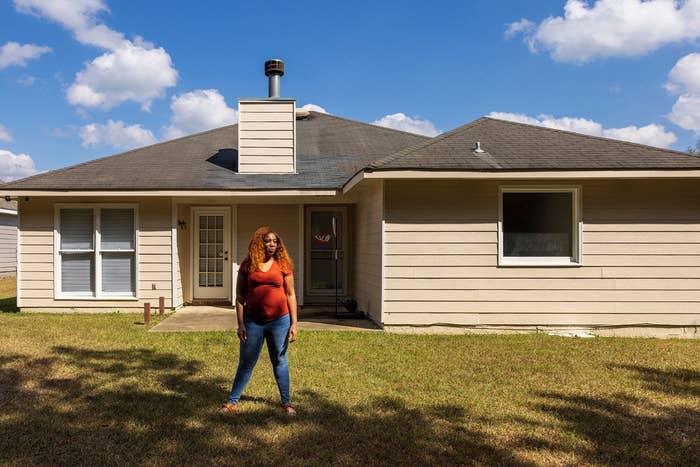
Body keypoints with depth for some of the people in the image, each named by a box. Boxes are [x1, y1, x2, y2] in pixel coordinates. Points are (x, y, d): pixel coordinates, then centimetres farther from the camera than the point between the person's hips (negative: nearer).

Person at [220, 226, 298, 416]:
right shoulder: (248, 265, -1)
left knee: (280, 362, 13)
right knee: (245, 363, 11)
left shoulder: (283, 264, -1)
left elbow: (290, 295, 2)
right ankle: (232, 402, 27)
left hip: (279, 321, 0)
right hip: (253, 322, 0)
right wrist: (240, 324, -3)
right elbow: (240, 296, 2)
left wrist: (294, 324, -1)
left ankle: (286, 402, 26)